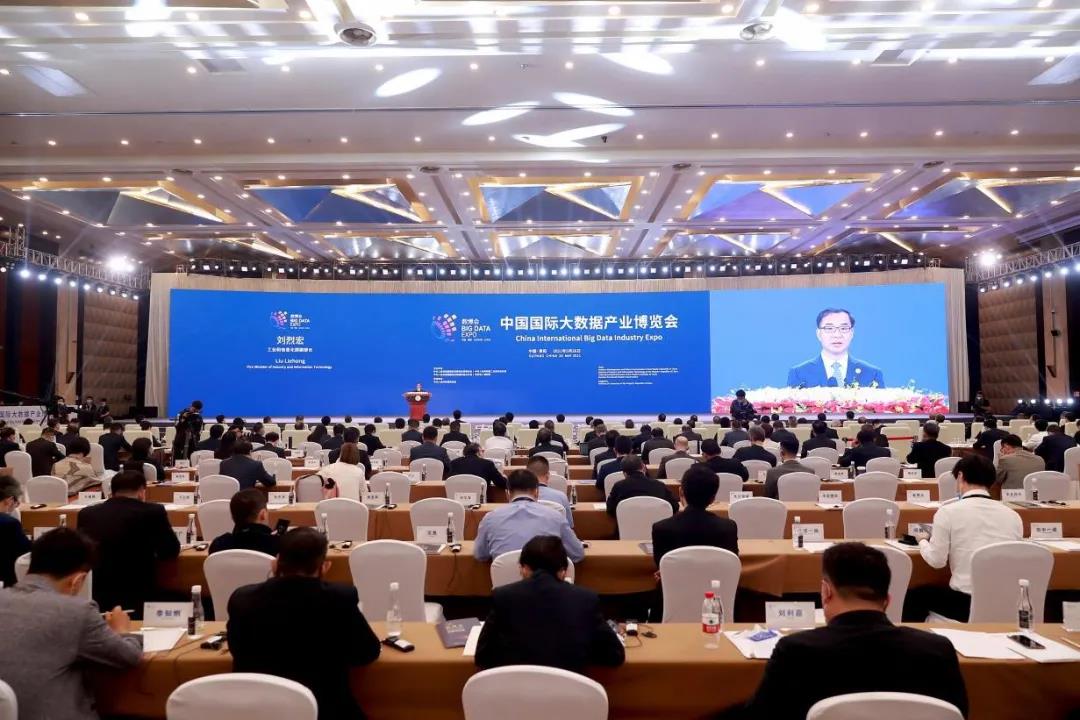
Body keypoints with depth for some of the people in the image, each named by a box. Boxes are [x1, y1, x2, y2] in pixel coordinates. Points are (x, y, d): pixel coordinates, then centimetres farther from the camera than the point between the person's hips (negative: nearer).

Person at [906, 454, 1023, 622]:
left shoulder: (948, 511, -8)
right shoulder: (1013, 515, 5)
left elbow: (936, 560, -6)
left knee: (915, 596, 22)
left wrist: (922, 541, 15)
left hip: (966, 602, -5)